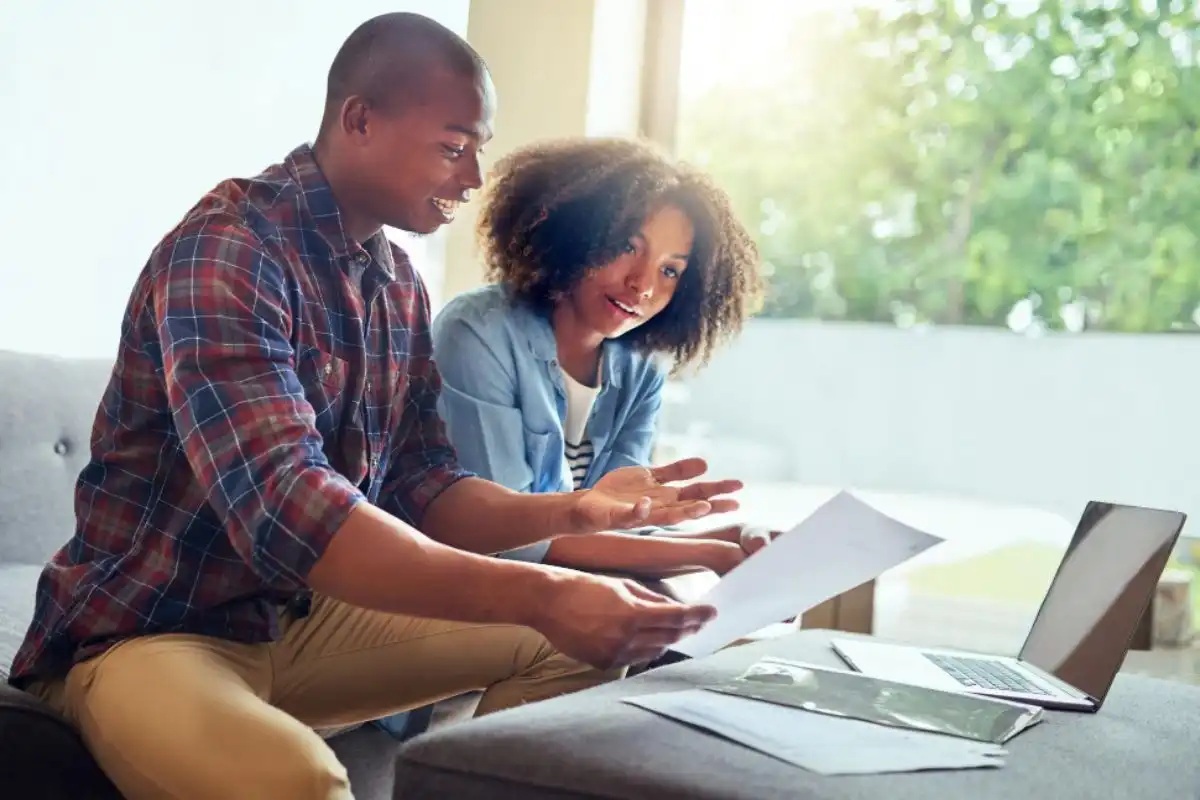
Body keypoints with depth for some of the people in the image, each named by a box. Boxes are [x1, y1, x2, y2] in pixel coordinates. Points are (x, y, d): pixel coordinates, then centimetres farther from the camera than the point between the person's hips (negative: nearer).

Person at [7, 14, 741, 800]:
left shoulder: (400, 283, 5)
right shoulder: (225, 249, -22)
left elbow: (421, 495, 6)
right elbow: (284, 509, -35)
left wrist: (577, 511, -12)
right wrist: (543, 595, -40)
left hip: (307, 620, 8)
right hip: (151, 633, -8)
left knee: (567, 645, 4)